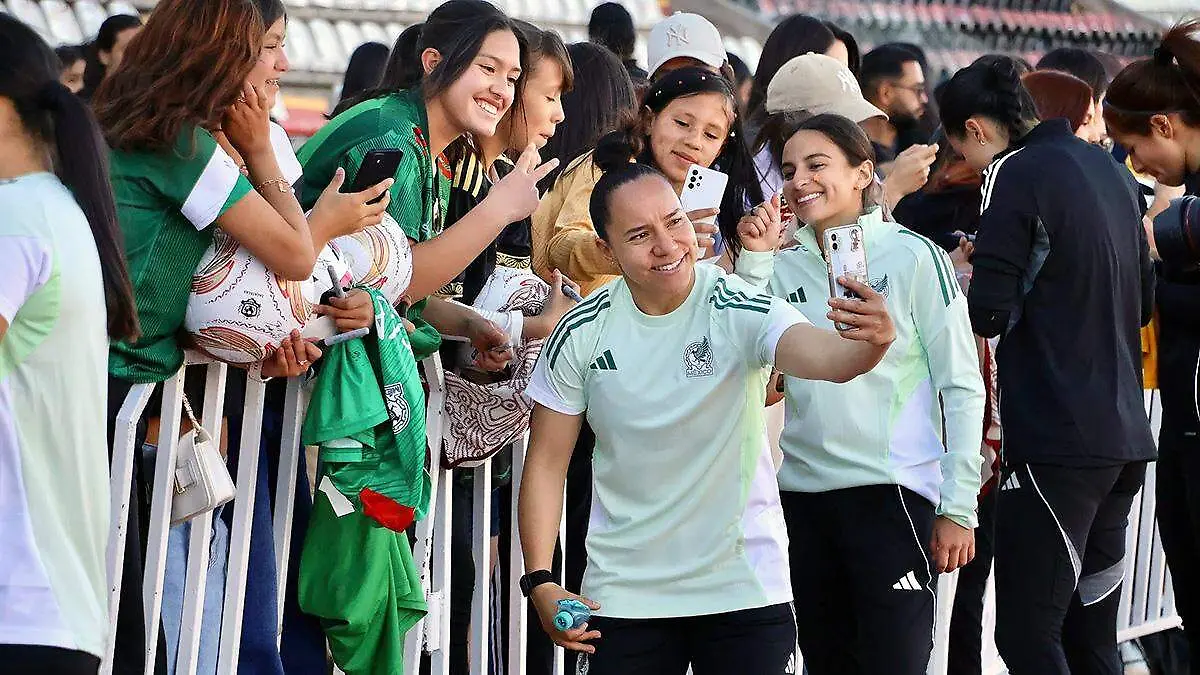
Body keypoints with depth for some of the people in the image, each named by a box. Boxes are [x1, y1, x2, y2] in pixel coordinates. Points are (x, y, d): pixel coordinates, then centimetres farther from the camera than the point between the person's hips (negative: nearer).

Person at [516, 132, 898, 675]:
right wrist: (540, 583, -7)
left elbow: (822, 356, -34)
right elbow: (547, 463, 0)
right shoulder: (580, 335, -6)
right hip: (622, 593, 2)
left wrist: (868, 345, -57)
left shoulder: (741, 309, -15)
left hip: (744, 585, -2)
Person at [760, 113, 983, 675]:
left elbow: (962, 386, -3)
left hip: (893, 491, -5)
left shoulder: (912, 257, -3)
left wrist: (958, 507, -7)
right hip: (803, 495, 5)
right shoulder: (782, 266, 9)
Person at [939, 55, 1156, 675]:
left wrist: (970, 271, 5)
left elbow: (987, 315, -14)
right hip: (1125, 436, 8)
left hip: (1055, 438, -8)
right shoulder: (1110, 170, 14)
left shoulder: (1015, 176, -10)